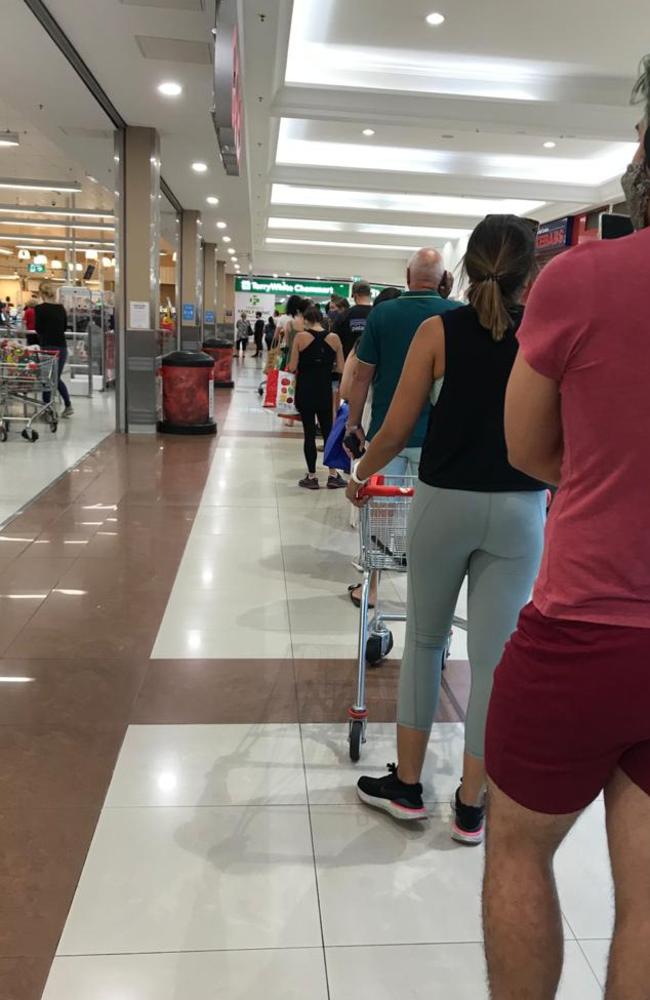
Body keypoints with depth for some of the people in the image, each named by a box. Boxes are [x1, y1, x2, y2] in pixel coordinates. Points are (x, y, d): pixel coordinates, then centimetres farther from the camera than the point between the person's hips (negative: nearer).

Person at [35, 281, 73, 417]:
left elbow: (38, 329, -7)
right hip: (62, 346, 5)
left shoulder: (40, 308, -9)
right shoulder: (60, 307, 7)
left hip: (48, 346, -5)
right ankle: (68, 405, 11)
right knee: (57, 378, 18)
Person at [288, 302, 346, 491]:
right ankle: (333, 475, 13)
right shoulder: (333, 338, -2)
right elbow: (340, 368, 0)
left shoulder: (300, 337, -8)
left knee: (309, 432, 4)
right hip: (325, 392, 2)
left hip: (305, 392, -2)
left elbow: (292, 367, -8)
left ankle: (312, 477, 9)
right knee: (328, 430, 13)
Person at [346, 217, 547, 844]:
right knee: (494, 656, 7)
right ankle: (471, 806, 21)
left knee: (424, 639, 16)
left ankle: (407, 785, 26)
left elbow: (395, 431, -5)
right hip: (519, 509, 1)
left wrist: (361, 474, 13)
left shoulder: (439, 331, -4)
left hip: (444, 502, 0)